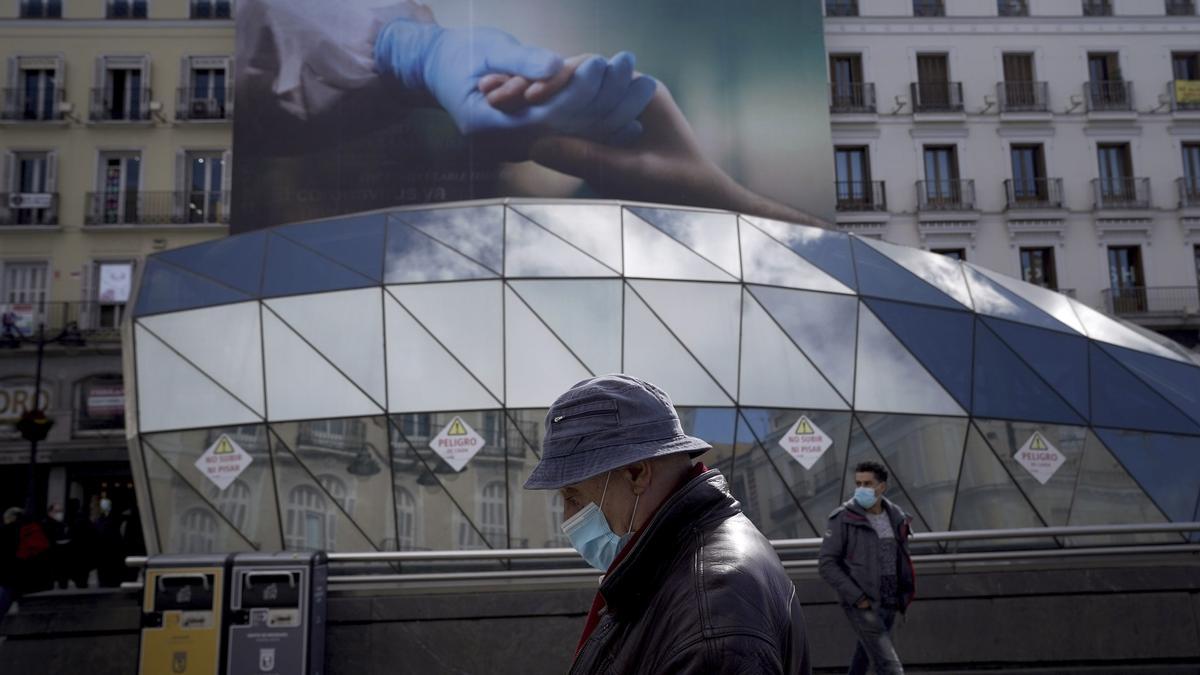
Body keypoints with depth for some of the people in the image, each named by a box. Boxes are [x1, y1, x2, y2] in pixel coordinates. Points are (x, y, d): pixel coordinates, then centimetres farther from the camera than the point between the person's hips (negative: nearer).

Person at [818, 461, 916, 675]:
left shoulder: (896, 517, 5)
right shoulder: (843, 519, -11)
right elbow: (826, 564, -12)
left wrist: (905, 593, 6)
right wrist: (856, 597, -17)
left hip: (889, 603, 6)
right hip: (861, 605, -6)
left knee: (866, 653, 23)